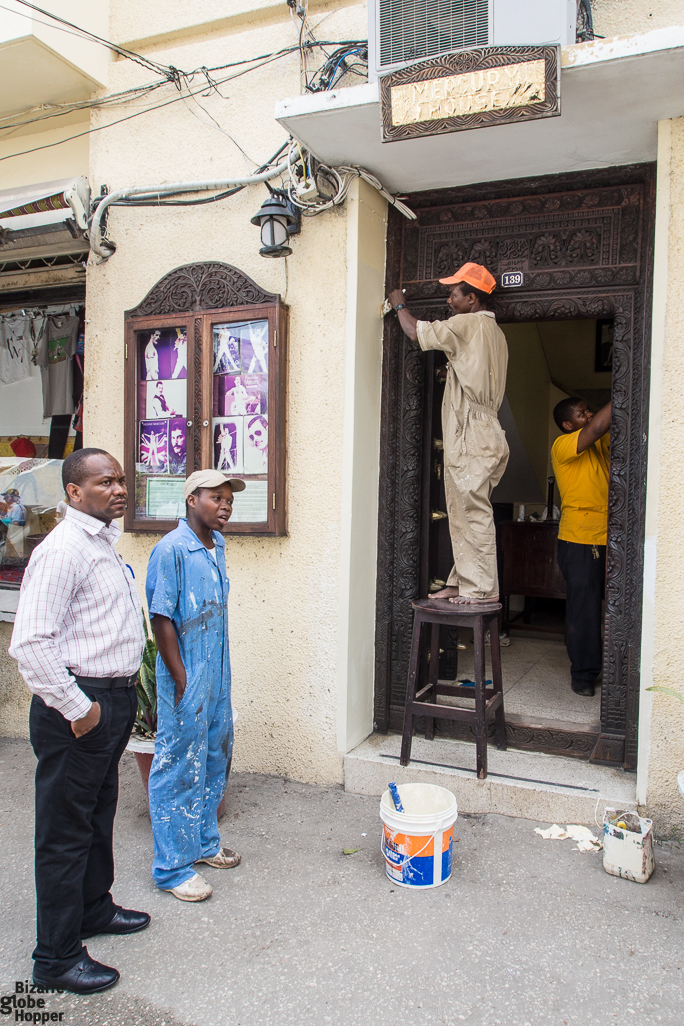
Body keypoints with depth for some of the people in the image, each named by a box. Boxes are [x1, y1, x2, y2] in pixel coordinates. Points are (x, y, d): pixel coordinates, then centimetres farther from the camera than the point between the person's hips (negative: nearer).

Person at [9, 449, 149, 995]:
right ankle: (57, 958, 20)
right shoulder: (62, 549, -19)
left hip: (115, 699, 10)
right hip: (79, 708, -9)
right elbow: (30, 642, -25)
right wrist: (76, 707, -20)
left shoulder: (105, 542, 12)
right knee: (66, 829, 4)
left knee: (99, 814, 24)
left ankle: (94, 908, 44)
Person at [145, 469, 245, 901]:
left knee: (214, 762, 20)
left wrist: (220, 677, 15)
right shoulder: (171, 550, -18)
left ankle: (204, 843, 38)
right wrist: (182, 683, -18)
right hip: (187, 679, -8)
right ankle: (173, 867, 19)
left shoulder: (217, 545, 8)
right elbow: (162, 619, -19)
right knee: (180, 769, 3)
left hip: (218, 676, 9)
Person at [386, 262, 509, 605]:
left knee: (473, 513, -7)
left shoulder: (469, 324, -8)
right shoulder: (494, 332, 20)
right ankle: (462, 582, 17)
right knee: (463, 514, 12)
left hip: (472, 438, -10)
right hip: (475, 435, 10)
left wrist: (399, 304, 10)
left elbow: (417, 332, -9)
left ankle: (482, 587, -2)